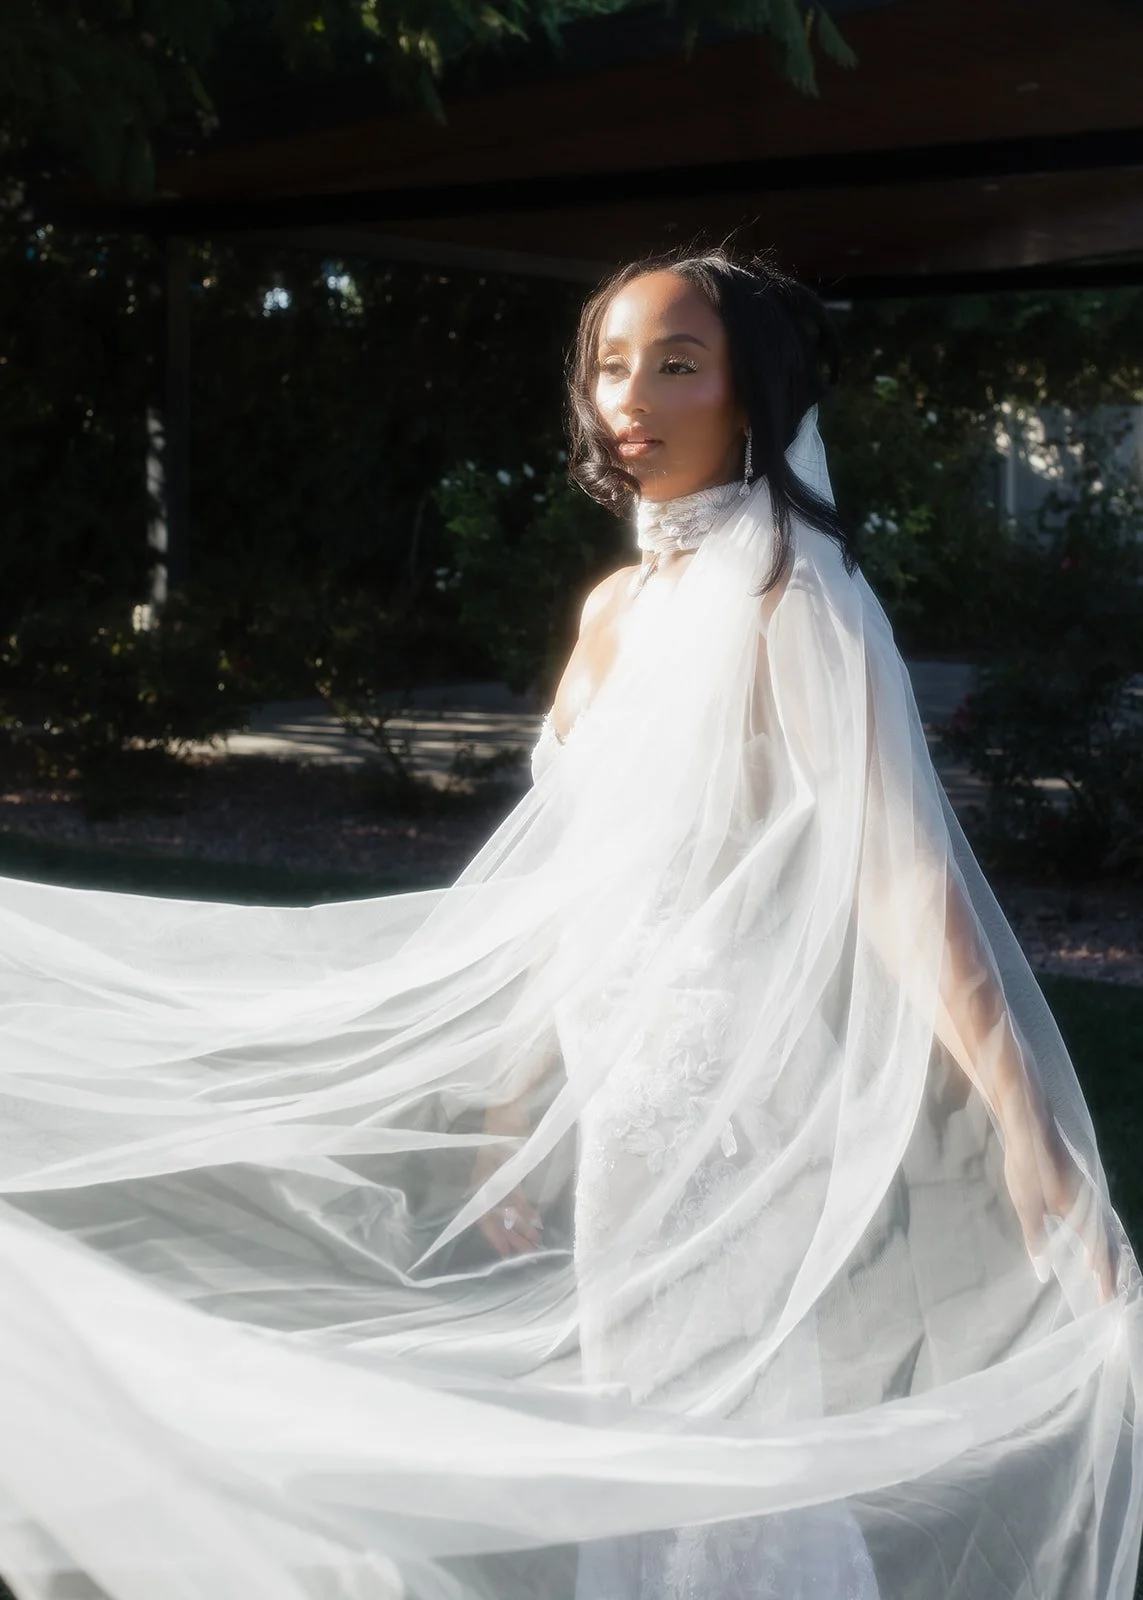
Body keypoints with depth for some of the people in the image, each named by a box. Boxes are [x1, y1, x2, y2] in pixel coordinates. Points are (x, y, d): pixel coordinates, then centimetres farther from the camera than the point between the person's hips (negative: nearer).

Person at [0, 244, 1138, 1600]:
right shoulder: (616, 607, 10)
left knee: (731, 1487, 2)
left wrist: (1031, 1138, -35)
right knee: (645, 1473, 17)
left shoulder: (789, 598, -14)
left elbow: (904, 875, -25)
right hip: (622, 1105, 8)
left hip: (729, 1105, -8)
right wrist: (516, 1104, 19)